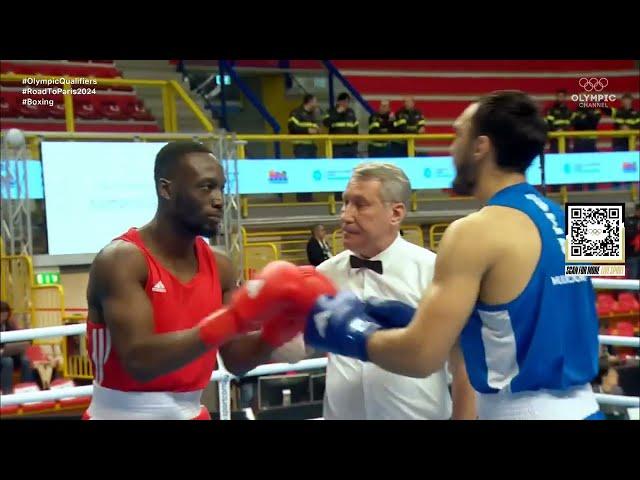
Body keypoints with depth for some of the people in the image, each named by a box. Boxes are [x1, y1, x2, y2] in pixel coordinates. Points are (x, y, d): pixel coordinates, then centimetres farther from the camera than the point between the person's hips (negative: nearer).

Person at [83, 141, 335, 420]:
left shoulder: (219, 267, 2)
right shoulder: (121, 260, -18)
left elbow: (237, 362, 5)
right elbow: (140, 361, -29)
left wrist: (277, 330, -15)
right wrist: (233, 319, -34)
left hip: (189, 413, 6)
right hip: (124, 414, -6)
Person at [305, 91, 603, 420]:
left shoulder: (476, 232, -16)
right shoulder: (558, 221, 8)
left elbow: (422, 356, -20)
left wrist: (350, 332, -3)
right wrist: (412, 317, 14)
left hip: (521, 411, -8)